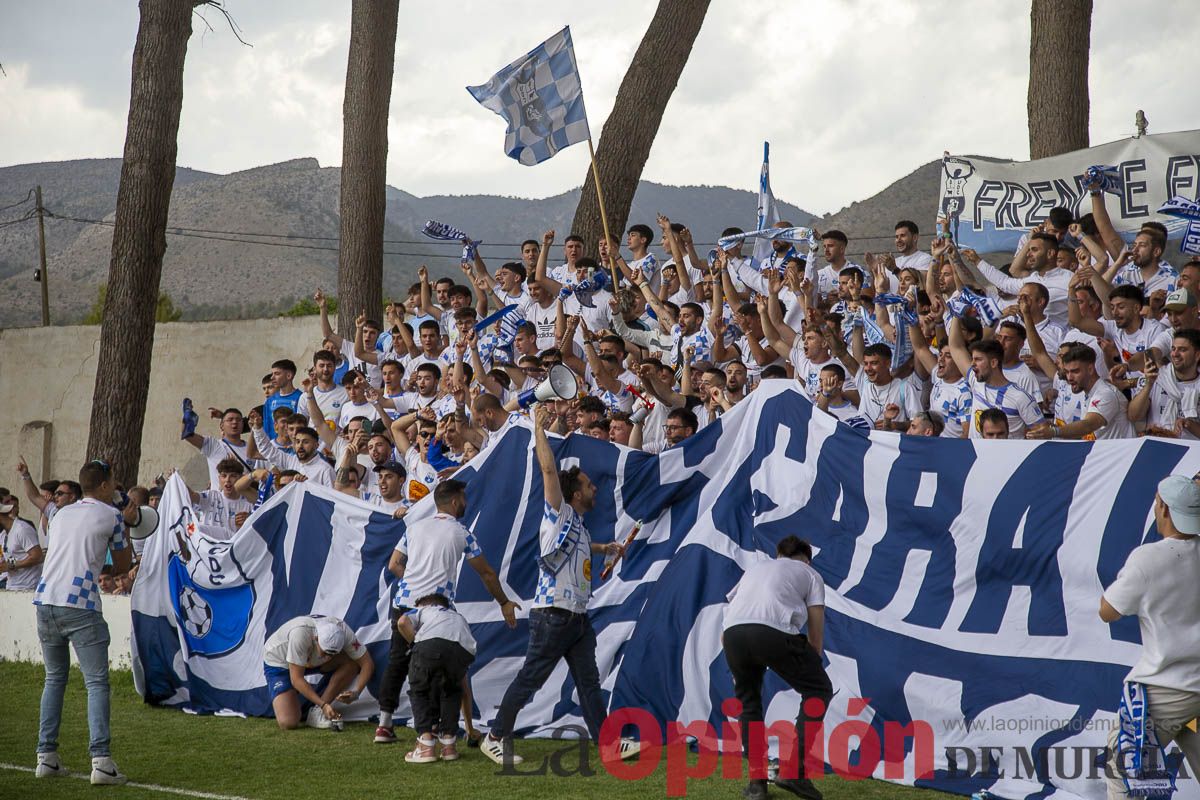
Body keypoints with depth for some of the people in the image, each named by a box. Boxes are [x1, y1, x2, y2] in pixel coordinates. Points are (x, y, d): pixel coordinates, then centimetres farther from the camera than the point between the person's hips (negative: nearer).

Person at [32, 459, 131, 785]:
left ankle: (46, 757, 14)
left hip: (45, 601, 6)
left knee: (54, 678, 17)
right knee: (96, 682, -4)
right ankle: (101, 761, -14)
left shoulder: (61, 514, 21)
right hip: (80, 605, -6)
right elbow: (123, 565, 15)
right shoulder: (111, 516, 5)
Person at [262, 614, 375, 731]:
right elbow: (296, 679, -34)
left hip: (311, 661, 5)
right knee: (288, 723, -25)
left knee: (352, 662, -24)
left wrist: (356, 693, -33)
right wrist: (323, 705, -39)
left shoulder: (342, 631, -28)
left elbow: (367, 664, -18)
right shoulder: (300, 632, -41)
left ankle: (317, 712, -16)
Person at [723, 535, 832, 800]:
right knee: (819, 689, 15)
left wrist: (739, 668, 41)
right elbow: (815, 632, 18)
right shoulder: (810, 573, 27)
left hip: (732, 632, 4)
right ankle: (792, 770, 5)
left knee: (747, 700, 26)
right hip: (774, 631, -4)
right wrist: (810, 668, 29)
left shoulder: (756, 568, 39)